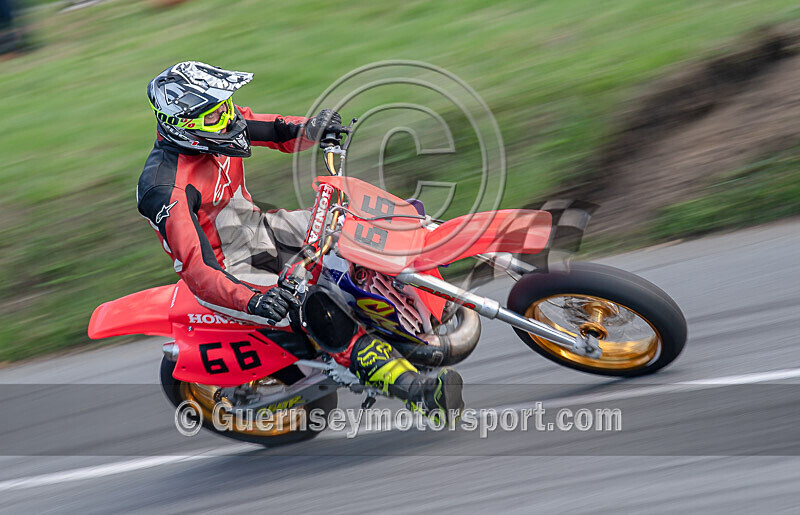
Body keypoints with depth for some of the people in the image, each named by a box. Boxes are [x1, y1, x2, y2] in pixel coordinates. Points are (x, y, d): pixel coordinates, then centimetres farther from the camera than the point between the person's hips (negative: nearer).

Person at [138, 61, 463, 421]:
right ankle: (418, 392, -36)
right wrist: (251, 301, -49)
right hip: (230, 269, -9)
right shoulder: (165, 189, -29)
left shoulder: (215, 122, -7)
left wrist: (310, 128, -20)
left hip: (258, 227, 9)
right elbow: (196, 270, -34)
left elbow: (279, 133, 4)